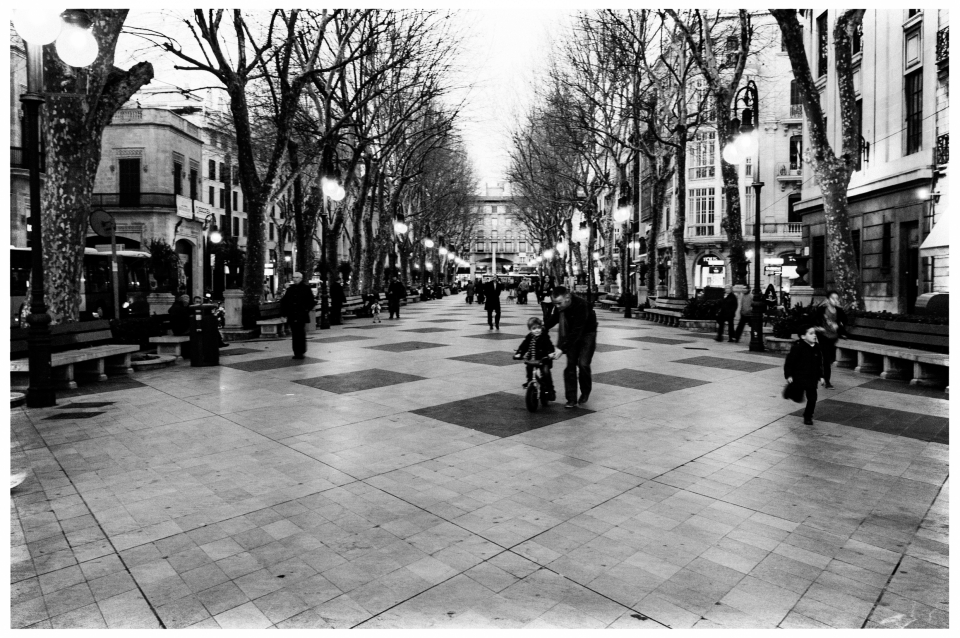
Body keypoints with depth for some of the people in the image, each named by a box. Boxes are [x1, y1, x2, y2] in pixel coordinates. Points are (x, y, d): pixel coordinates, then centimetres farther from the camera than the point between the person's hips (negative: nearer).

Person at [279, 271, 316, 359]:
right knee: (294, 335, 5)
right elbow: (283, 302, 19)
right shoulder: (290, 289, 13)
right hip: (292, 317, 4)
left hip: (302, 316, -4)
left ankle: (301, 352, 3)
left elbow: (312, 301, 1)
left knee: (301, 335, -4)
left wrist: (306, 310, -7)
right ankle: (296, 353, 11)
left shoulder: (306, 289, 1)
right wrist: (284, 313, 10)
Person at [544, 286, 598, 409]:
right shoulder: (559, 306, -16)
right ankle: (571, 399, 1)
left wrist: (562, 348, -41)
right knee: (570, 364, -4)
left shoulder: (581, 305, -35)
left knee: (583, 364, -15)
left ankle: (585, 391, 13)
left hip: (587, 333, -5)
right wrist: (543, 327, -11)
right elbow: (554, 318, 6)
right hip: (572, 333, 5)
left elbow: (577, 331, -38)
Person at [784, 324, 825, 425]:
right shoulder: (798, 347, -16)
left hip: (812, 378, 5)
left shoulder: (816, 347, 2)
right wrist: (788, 375, -14)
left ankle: (808, 416, 19)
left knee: (812, 398, 3)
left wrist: (820, 376, 11)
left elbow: (820, 363, 13)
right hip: (799, 377, -5)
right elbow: (789, 361, -13)